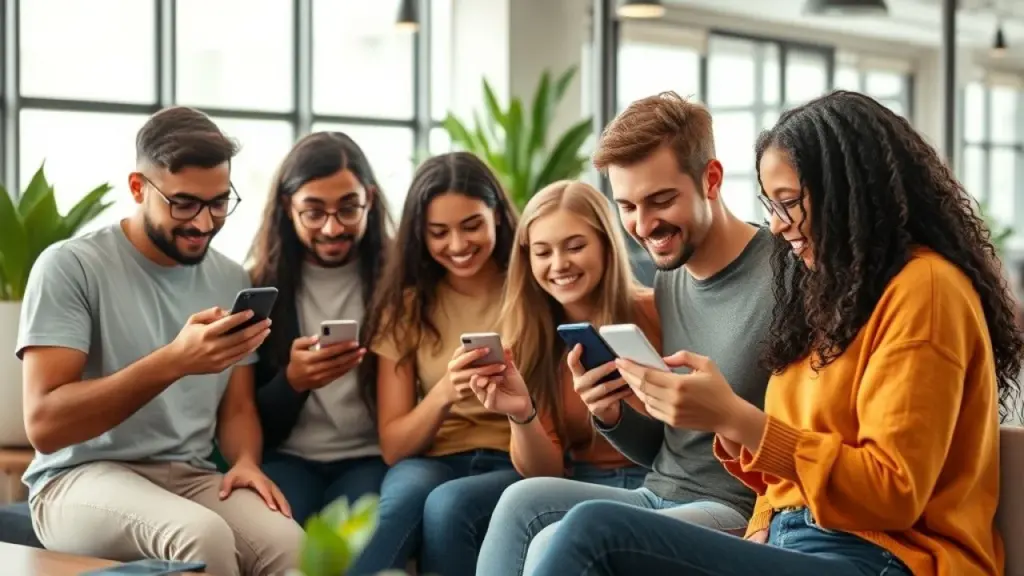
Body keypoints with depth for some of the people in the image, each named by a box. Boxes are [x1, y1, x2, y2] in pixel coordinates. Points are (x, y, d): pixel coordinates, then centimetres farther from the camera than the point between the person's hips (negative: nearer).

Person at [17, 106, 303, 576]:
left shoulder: (232, 281, 10)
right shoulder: (70, 266, -7)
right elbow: (44, 423, -16)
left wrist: (246, 461, -9)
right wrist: (174, 361, -27)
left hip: (191, 478, 4)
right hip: (82, 478, -4)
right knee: (204, 535, -35)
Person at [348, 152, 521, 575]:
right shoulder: (407, 303, 10)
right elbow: (393, 446, 3)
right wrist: (444, 393, -17)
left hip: (519, 468, -2)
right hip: (434, 463, 2)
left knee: (448, 504, -35)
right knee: (410, 489, -35)